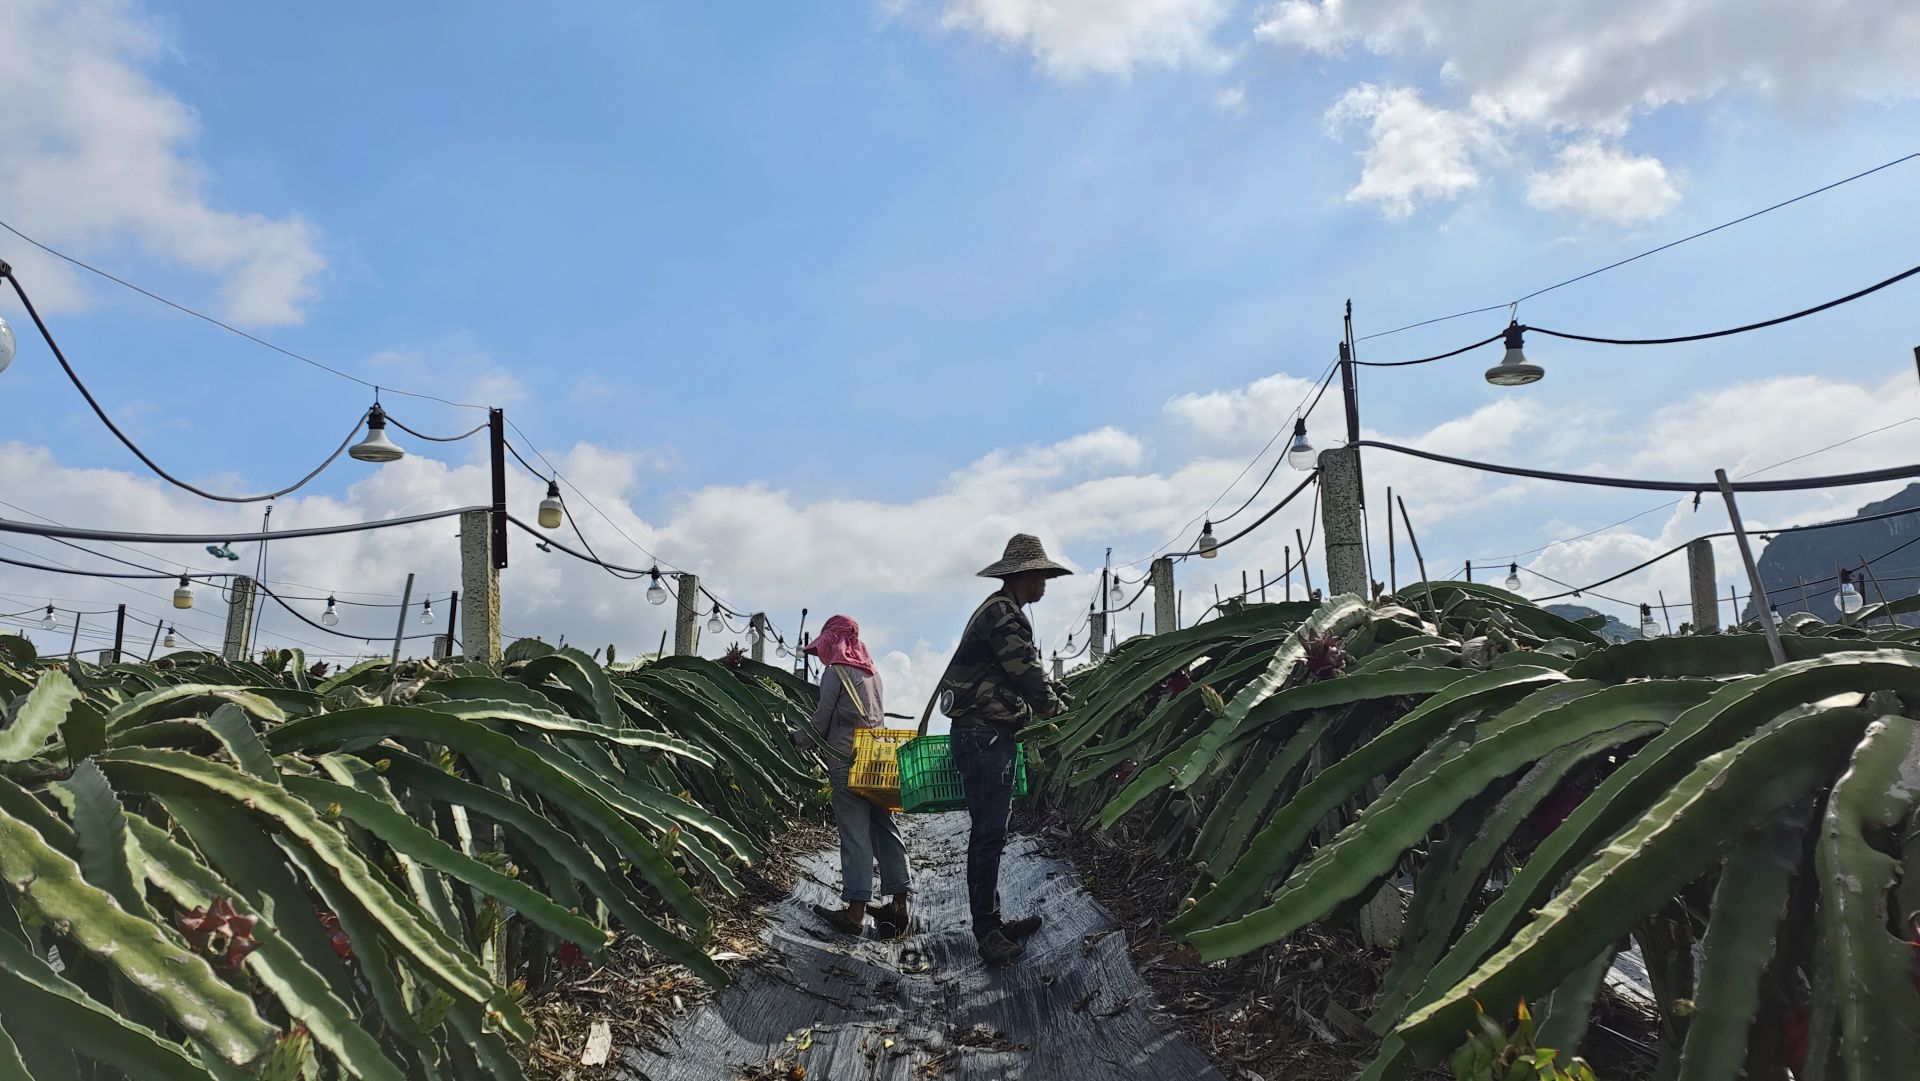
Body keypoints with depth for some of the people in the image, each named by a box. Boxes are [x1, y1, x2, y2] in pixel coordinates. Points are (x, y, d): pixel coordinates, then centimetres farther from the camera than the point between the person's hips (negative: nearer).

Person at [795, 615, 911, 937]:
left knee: (854, 833, -6)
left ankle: (855, 911, -5)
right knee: (885, 828, 7)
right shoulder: (872, 672, 16)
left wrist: (803, 741, 11)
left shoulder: (835, 671, -5)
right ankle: (898, 904, 8)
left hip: (846, 760, -7)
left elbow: (822, 717, -4)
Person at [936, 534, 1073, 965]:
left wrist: (1052, 691, 7)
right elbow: (1028, 674, -16)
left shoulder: (1001, 612, 20)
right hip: (985, 736, -11)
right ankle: (987, 932, -3)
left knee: (990, 831, 14)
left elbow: (1026, 672, 22)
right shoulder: (1003, 614, -15)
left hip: (990, 735, 11)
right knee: (988, 833, -8)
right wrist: (1054, 707, 1)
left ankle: (991, 923, 22)